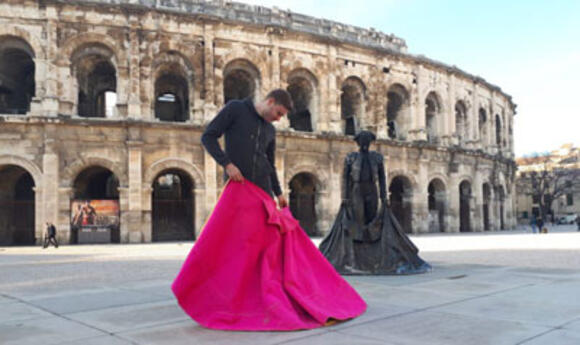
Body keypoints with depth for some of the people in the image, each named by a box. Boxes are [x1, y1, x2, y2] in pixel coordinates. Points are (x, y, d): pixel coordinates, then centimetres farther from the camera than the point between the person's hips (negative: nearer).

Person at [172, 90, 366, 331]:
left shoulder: (270, 130, 18)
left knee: (273, 242, 1)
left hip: (264, 194, 5)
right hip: (239, 189, -5)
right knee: (217, 241, -11)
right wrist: (227, 163, -15)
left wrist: (279, 193, 12)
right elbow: (208, 137, -3)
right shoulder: (235, 109, 2)